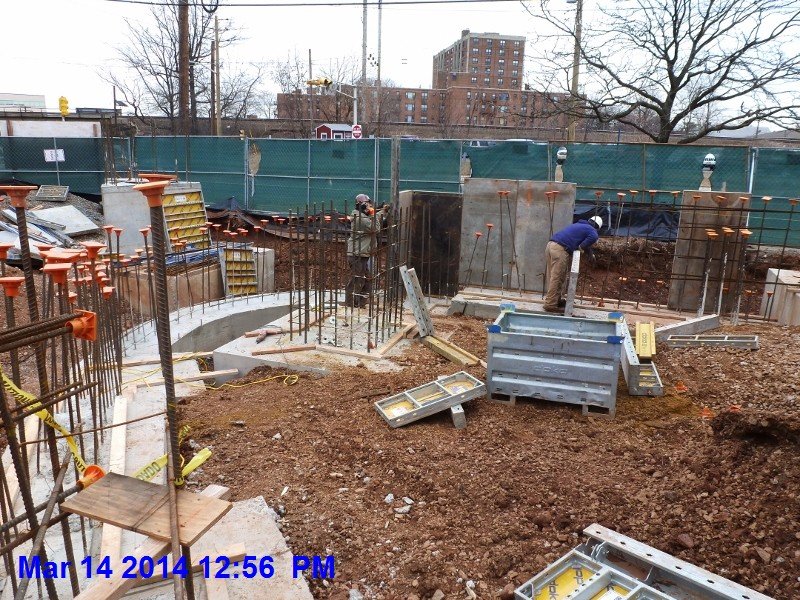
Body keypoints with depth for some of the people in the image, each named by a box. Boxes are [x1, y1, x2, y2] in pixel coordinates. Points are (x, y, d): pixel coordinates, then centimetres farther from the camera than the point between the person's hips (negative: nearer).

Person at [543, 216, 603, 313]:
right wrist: (581, 247, -4)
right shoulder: (592, 230, 8)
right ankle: (550, 304, -4)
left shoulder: (579, 225, 31)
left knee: (553, 277, 15)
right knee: (557, 278, -5)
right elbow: (593, 237, -16)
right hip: (560, 249, -8)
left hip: (551, 244, 8)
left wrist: (590, 254, 46)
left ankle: (556, 300, 25)